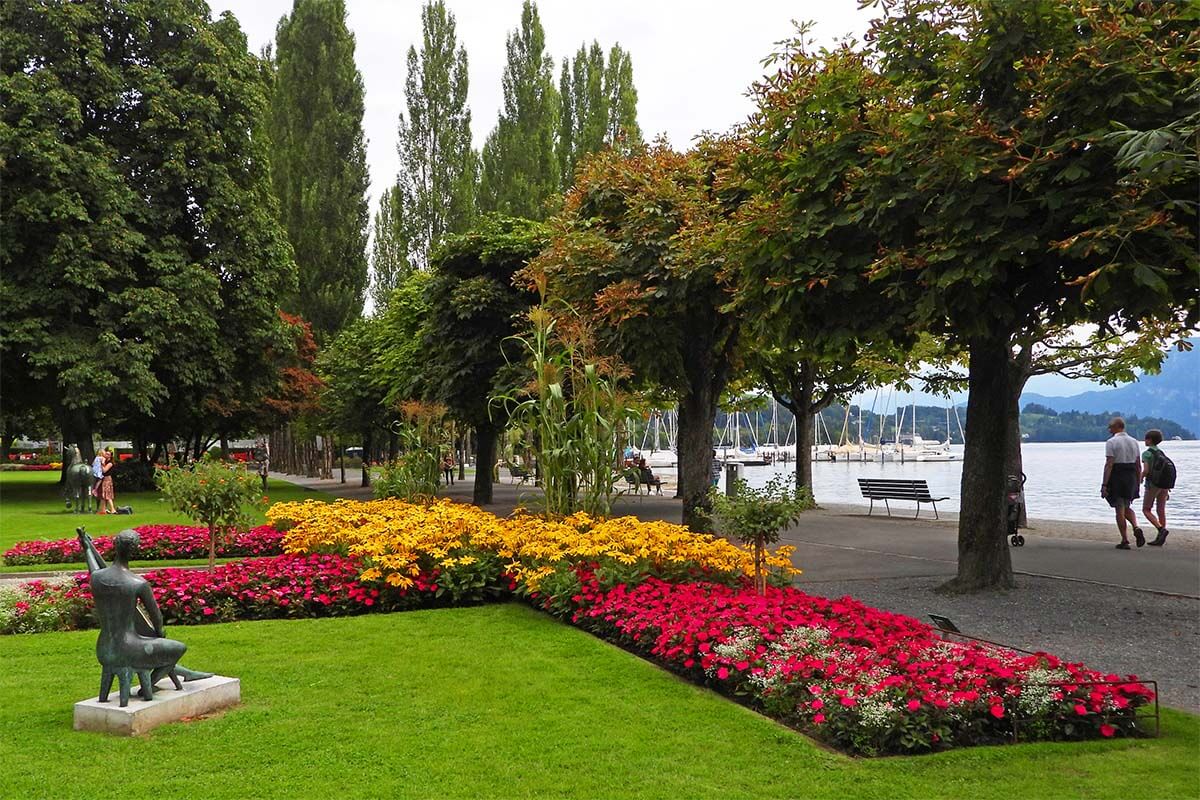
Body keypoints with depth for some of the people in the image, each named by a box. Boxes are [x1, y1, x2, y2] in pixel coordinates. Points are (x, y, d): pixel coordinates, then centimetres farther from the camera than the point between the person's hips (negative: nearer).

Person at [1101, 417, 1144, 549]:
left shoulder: (1111, 442, -10)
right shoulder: (1134, 442, 9)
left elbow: (1109, 465, -16)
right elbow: (1138, 465, 10)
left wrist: (1104, 485, -16)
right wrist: (1138, 483, 16)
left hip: (1116, 477, -5)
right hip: (1131, 477, 5)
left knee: (1120, 510, 2)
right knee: (1127, 507, 21)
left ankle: (1125, 541, 4)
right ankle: (1136, 528, -4)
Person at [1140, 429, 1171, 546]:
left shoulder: (1147, 454, -9)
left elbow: (1146, 470, -19)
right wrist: (1167, 490, 17)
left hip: (1152, 484, -7)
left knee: (1146, 510, 2)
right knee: (1161, 511, 6)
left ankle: (1161, 529, -18)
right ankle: (1160, 539, 6)